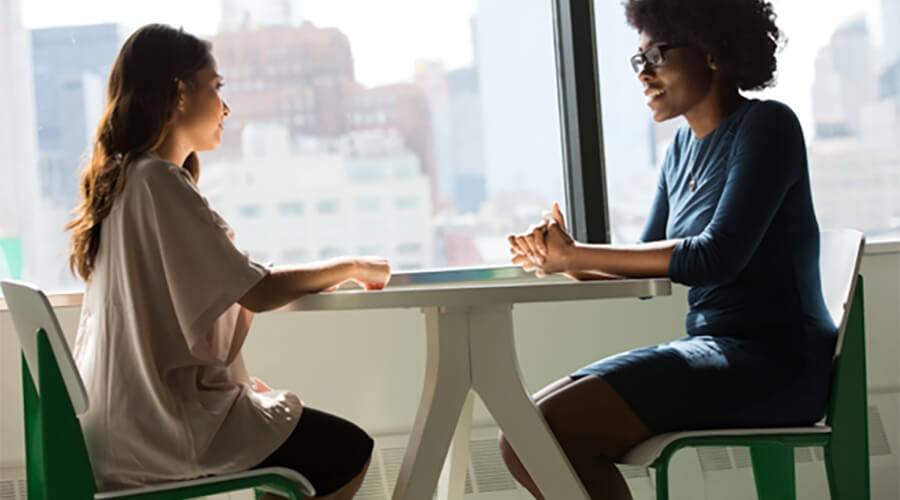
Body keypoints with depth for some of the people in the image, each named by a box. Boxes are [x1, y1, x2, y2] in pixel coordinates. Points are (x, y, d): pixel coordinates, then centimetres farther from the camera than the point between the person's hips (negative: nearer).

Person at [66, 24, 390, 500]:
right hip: (161, 423, -9)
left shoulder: (122, 179, 11)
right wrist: (350, 266, -5)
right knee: (349, 450, 1)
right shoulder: (158, 180, -18)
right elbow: (255, 293, -19)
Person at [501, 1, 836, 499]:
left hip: (774, 363, -8)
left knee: (553, 429, -23)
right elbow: (647, 266, 14)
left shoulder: (766, 126, -9)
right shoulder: (685, 145, 16)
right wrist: (563, 257, -7)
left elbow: (717, 256, -21)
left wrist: (575, 255, -17)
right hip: (712, 350, 9)